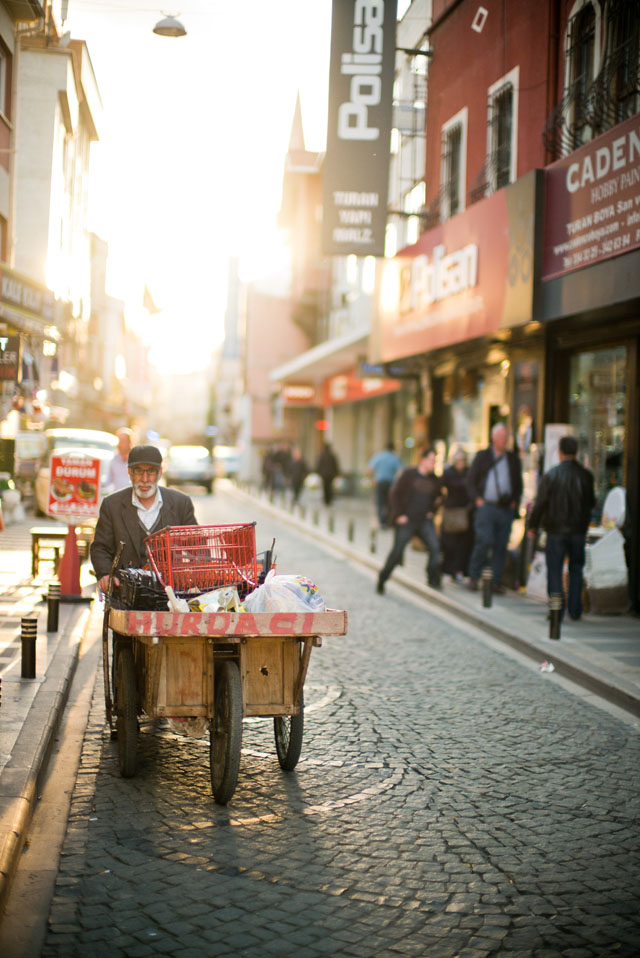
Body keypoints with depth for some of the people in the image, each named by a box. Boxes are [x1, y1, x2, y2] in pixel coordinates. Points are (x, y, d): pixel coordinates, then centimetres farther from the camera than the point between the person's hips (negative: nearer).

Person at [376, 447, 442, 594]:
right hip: (406, 521, -4)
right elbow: (394, 494, -7)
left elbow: (438, 496, 26)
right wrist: (398, 515, -11)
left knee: (435, 547, -13)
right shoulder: (408, 475, -6)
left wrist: (432, 511, 12)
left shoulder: (434, 480, 8)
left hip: (425, 521, 4)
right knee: (397, 551, -1)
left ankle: (433, 580, -3)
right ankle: (381, 580, 14)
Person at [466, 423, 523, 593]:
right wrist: (477, 499, -3)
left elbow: (518, 483, 19)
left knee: (501, 546, 1)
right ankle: (473, 576, 2)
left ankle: (496, 582, 7)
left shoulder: (513, 458, 14)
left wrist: (515, 501, 5)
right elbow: (470, 480, 8)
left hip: (506, 508, 3)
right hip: (486, 507, -3)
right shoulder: (482, 456, 8)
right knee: (485, 541, -15)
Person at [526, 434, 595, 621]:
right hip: (579, 529, 3)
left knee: (554, 570, 5)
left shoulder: (550, 475, -11)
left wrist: (532, 525, 3)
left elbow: (540, 503, -9)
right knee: (576, 569, 14)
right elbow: (591, 502, 7)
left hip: (556, 530, -3)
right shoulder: (586, 475, -3)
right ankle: (575, 610, 15)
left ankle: (557, 610, 1)